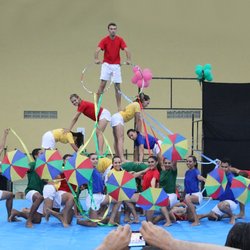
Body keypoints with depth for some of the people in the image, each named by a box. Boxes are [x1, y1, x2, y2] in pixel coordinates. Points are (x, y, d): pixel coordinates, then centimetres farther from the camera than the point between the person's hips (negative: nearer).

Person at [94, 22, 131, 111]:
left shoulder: (120, 40, -3)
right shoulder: (104, 40, -7)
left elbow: (126, 50, -14)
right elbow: (97, 50, -20)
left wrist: (129, 59, -32)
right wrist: (96, 59, -40)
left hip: (116, 65, 1)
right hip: (106, 64, -1)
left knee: (117, 86, 4)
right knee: (102, 84, -12)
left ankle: (119, 106, 13)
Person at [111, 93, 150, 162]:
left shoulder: (135, 104, 19)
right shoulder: (137, 105, -9)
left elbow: (136, 121, 17)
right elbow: (138, 120, -8)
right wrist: (139, 132, -3)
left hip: (115, 118, 11)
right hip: (118, 118, -11)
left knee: (117, 140, 7)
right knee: (120, 139, -20)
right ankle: (122, 158, -29)